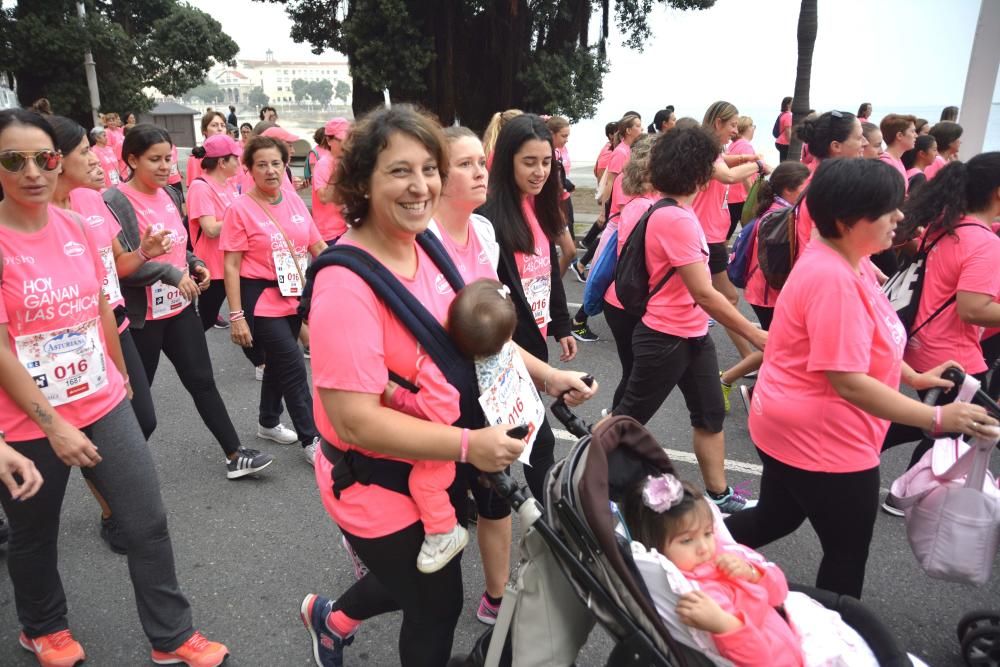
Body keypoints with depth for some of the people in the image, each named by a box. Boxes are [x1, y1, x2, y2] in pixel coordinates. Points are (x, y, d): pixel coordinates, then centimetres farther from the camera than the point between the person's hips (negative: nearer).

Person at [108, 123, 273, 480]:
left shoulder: (168, 194, 8)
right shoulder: (115, 202, -15)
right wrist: (172, 273, -25)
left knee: (203, 381, 8)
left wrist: (195, 264, 2)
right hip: (140, 316, -6)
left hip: (179, 308, 7)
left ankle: (235, 456, 13)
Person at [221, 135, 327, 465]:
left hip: (295, 298, 6)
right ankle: (311, 440, 8)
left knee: (279, 362, 19)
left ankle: (268, 422, 39)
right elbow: (231, 266, -11)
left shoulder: (295, 201, 4)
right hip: (261, 301, -5)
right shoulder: (241, 209, -10)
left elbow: (318, 246, 12)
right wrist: (236, 316, -15)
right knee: (294, 367, -5)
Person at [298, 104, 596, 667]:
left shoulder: (429, 249, -5)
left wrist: (547, 376, 1)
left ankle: (333, 618, 57)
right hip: (382, 491, -7)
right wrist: (467, 445, -30)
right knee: (438, 606, 15)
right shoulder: (347, 285, -29)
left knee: (424, 585, 29)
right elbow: (354, 420, -31)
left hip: (438, 471, 8)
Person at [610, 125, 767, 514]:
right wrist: (755, 336, -21)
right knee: (629, 417, 6)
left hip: (692, 334, 9)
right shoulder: (675, 219, -25)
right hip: (665, 339, -9)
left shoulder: (673, 211, 5)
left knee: (710, 415, 16)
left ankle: (718, 495, 30)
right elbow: (704, 293, -26)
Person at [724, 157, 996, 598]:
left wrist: (915, 378, 13)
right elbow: (849, 382, -29)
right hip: (822, 441, -10)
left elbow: (864, 343, 19)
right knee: (847, 554, 11)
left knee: (774, 518, 26)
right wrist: (937, 418, -25)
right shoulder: (833, 279, -28)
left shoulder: (851, 263, 5)